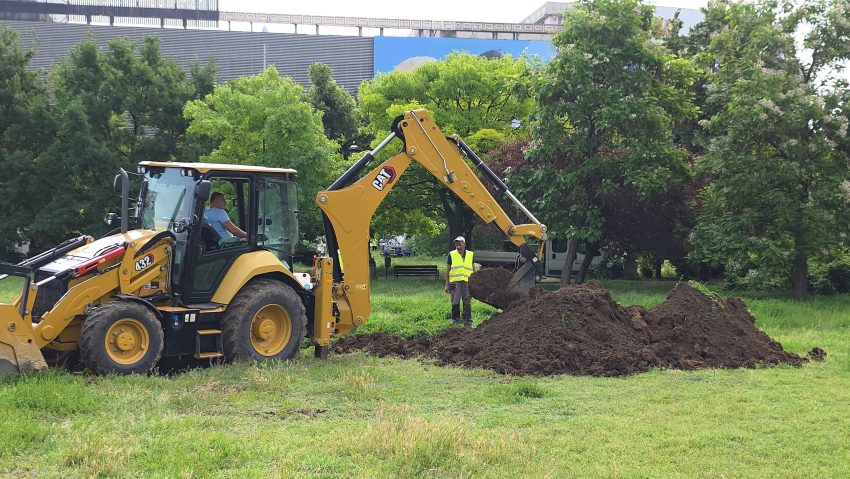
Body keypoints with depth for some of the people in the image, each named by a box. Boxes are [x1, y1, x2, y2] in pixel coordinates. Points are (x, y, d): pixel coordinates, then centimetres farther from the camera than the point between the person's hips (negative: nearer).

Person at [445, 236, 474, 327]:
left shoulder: (470, 255, 12)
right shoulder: (452, 255, 7)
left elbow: (473, 270, 18)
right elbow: (447, 270, 8)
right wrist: (447, 285, 2)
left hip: (467, 282, 1)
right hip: (455, 282, -1)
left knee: (467, 303, 0)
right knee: (455, 303, 2)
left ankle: (468, 321, 6)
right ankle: (456, 319, 11)